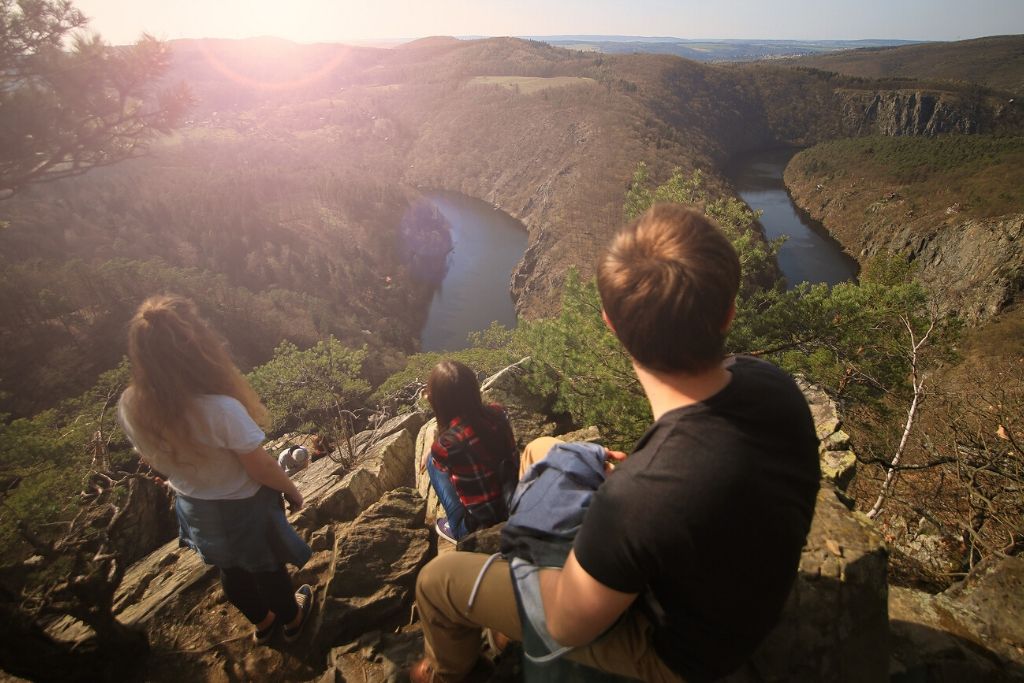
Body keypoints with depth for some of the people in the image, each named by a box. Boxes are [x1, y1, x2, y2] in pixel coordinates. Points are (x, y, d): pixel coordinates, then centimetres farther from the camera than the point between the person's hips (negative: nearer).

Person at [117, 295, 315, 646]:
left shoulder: (130, 406, -21)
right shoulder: (221, 409, -40)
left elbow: (155, 462, -2)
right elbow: (262, 468, -26)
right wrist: (292, 490, -6)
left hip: (194, 508, 5)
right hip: (242, 506, -5)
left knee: (231, 571, 30)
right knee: (266, 567, 24)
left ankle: (263, 622, 57)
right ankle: (292, 619, 53)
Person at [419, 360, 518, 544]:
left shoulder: (445, 445, -26)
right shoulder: (497, 412, -12)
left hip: (481, 527, -5)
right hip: (517, 510, 5)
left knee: (432, 459, 8)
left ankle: (458, 529, 15)